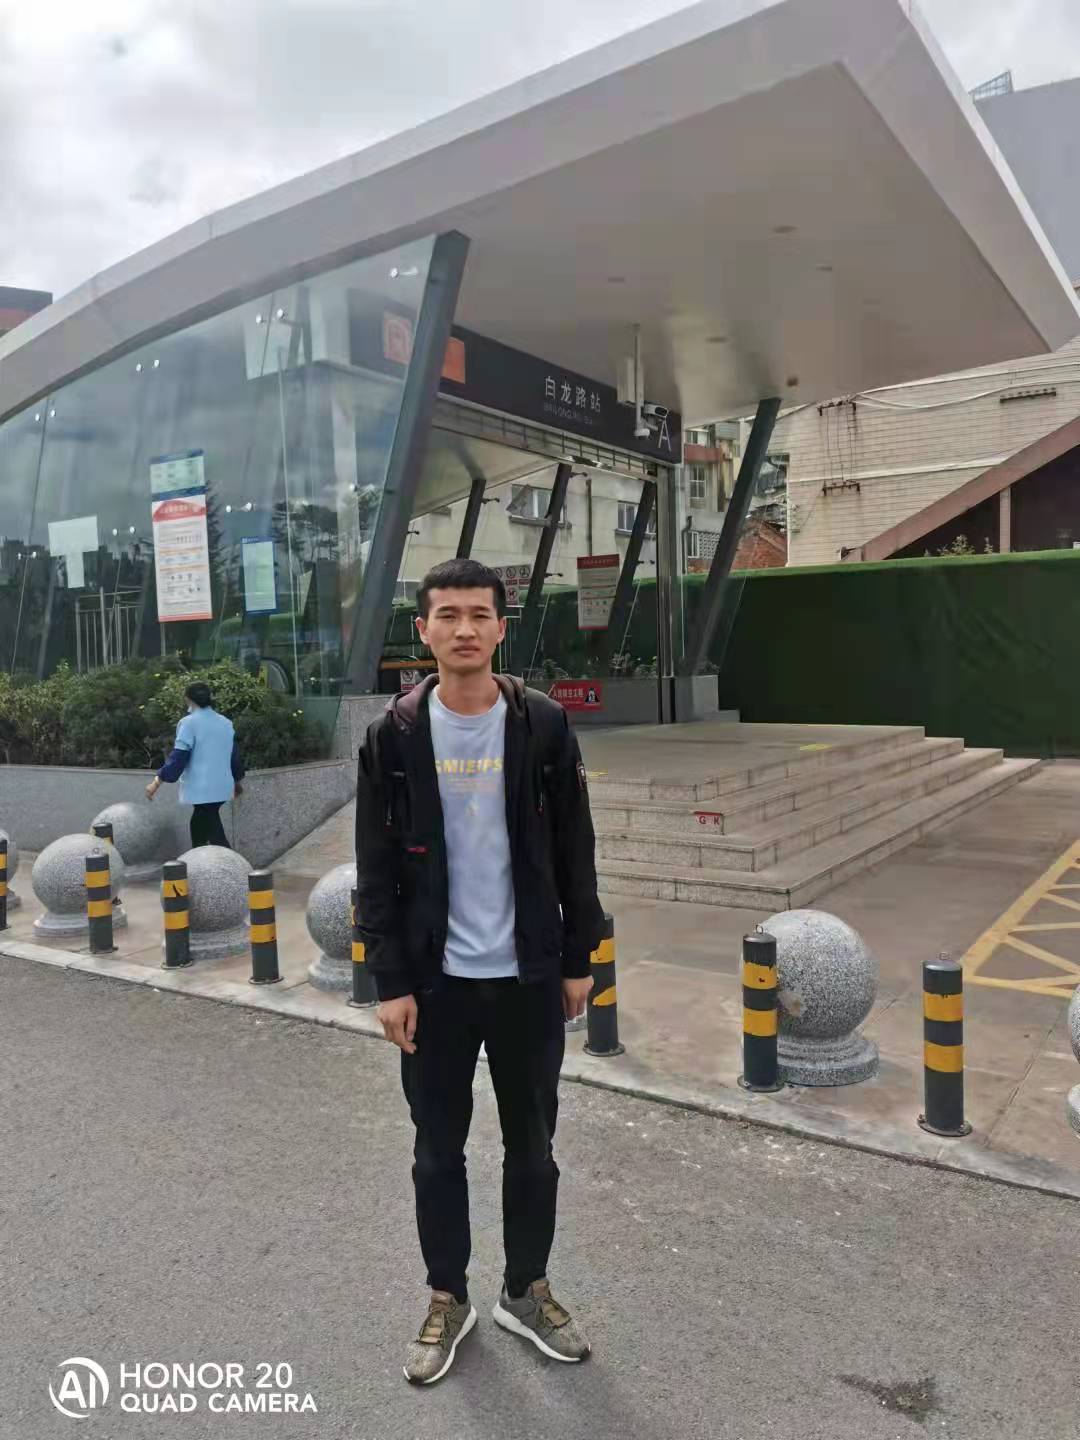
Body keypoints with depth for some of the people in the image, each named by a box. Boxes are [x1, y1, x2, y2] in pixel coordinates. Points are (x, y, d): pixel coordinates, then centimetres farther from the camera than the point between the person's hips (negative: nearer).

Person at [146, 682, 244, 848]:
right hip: (222, 787, 7)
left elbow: (178, 757, -13)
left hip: (202, 789, -7)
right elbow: (234, 754, 17)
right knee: (199, 826, 21)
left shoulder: (189, 723, -10)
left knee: (216, 838, -7)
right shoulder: (226, 723, 10)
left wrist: (157, 781, -8)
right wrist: (237, 780, 30)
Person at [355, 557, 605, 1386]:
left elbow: (575, 854, 1)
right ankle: (449, 1299, 35)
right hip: (436, 979, 0)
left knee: (531, 1146, 15)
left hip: (529, 977, 1)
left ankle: (527, 1291, 37)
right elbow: (377, 871, -3)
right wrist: (390, 982, -6)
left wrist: (578, 959, 1)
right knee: (439, 1151, 14)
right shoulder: (395, 735, -5)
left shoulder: (544, 726, -5)